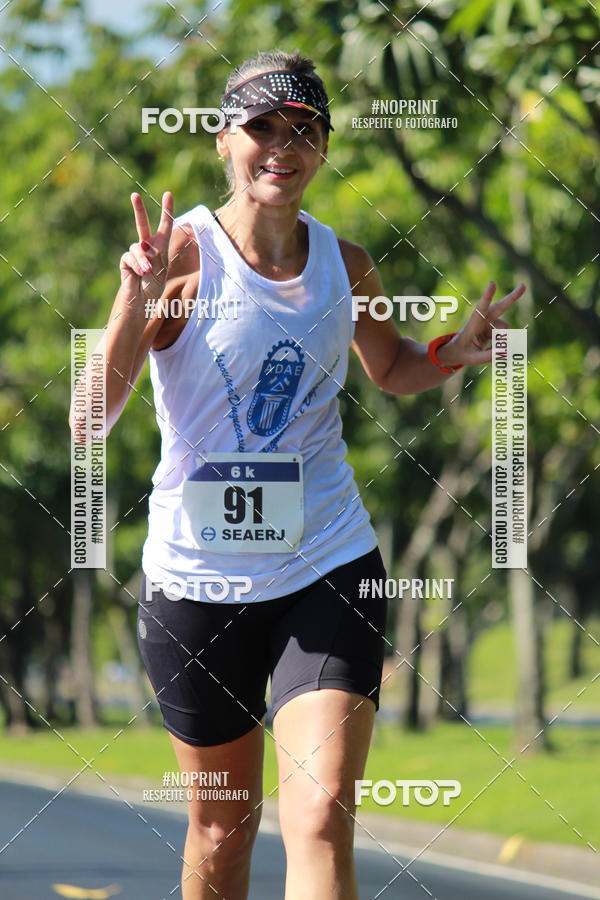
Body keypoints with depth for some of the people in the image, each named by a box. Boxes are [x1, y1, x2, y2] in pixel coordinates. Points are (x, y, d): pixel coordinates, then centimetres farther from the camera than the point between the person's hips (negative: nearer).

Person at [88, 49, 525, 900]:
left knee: (320, 820, -13)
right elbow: (90, 421, -17)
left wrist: (453, 353, 1)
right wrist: (138, 303, -33)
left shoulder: (344, 264, 2)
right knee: (223, 823, 12)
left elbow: (391, 368, 23)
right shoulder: (181, 254, -11)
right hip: (198, 577, -2)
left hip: (327, 571, 2)